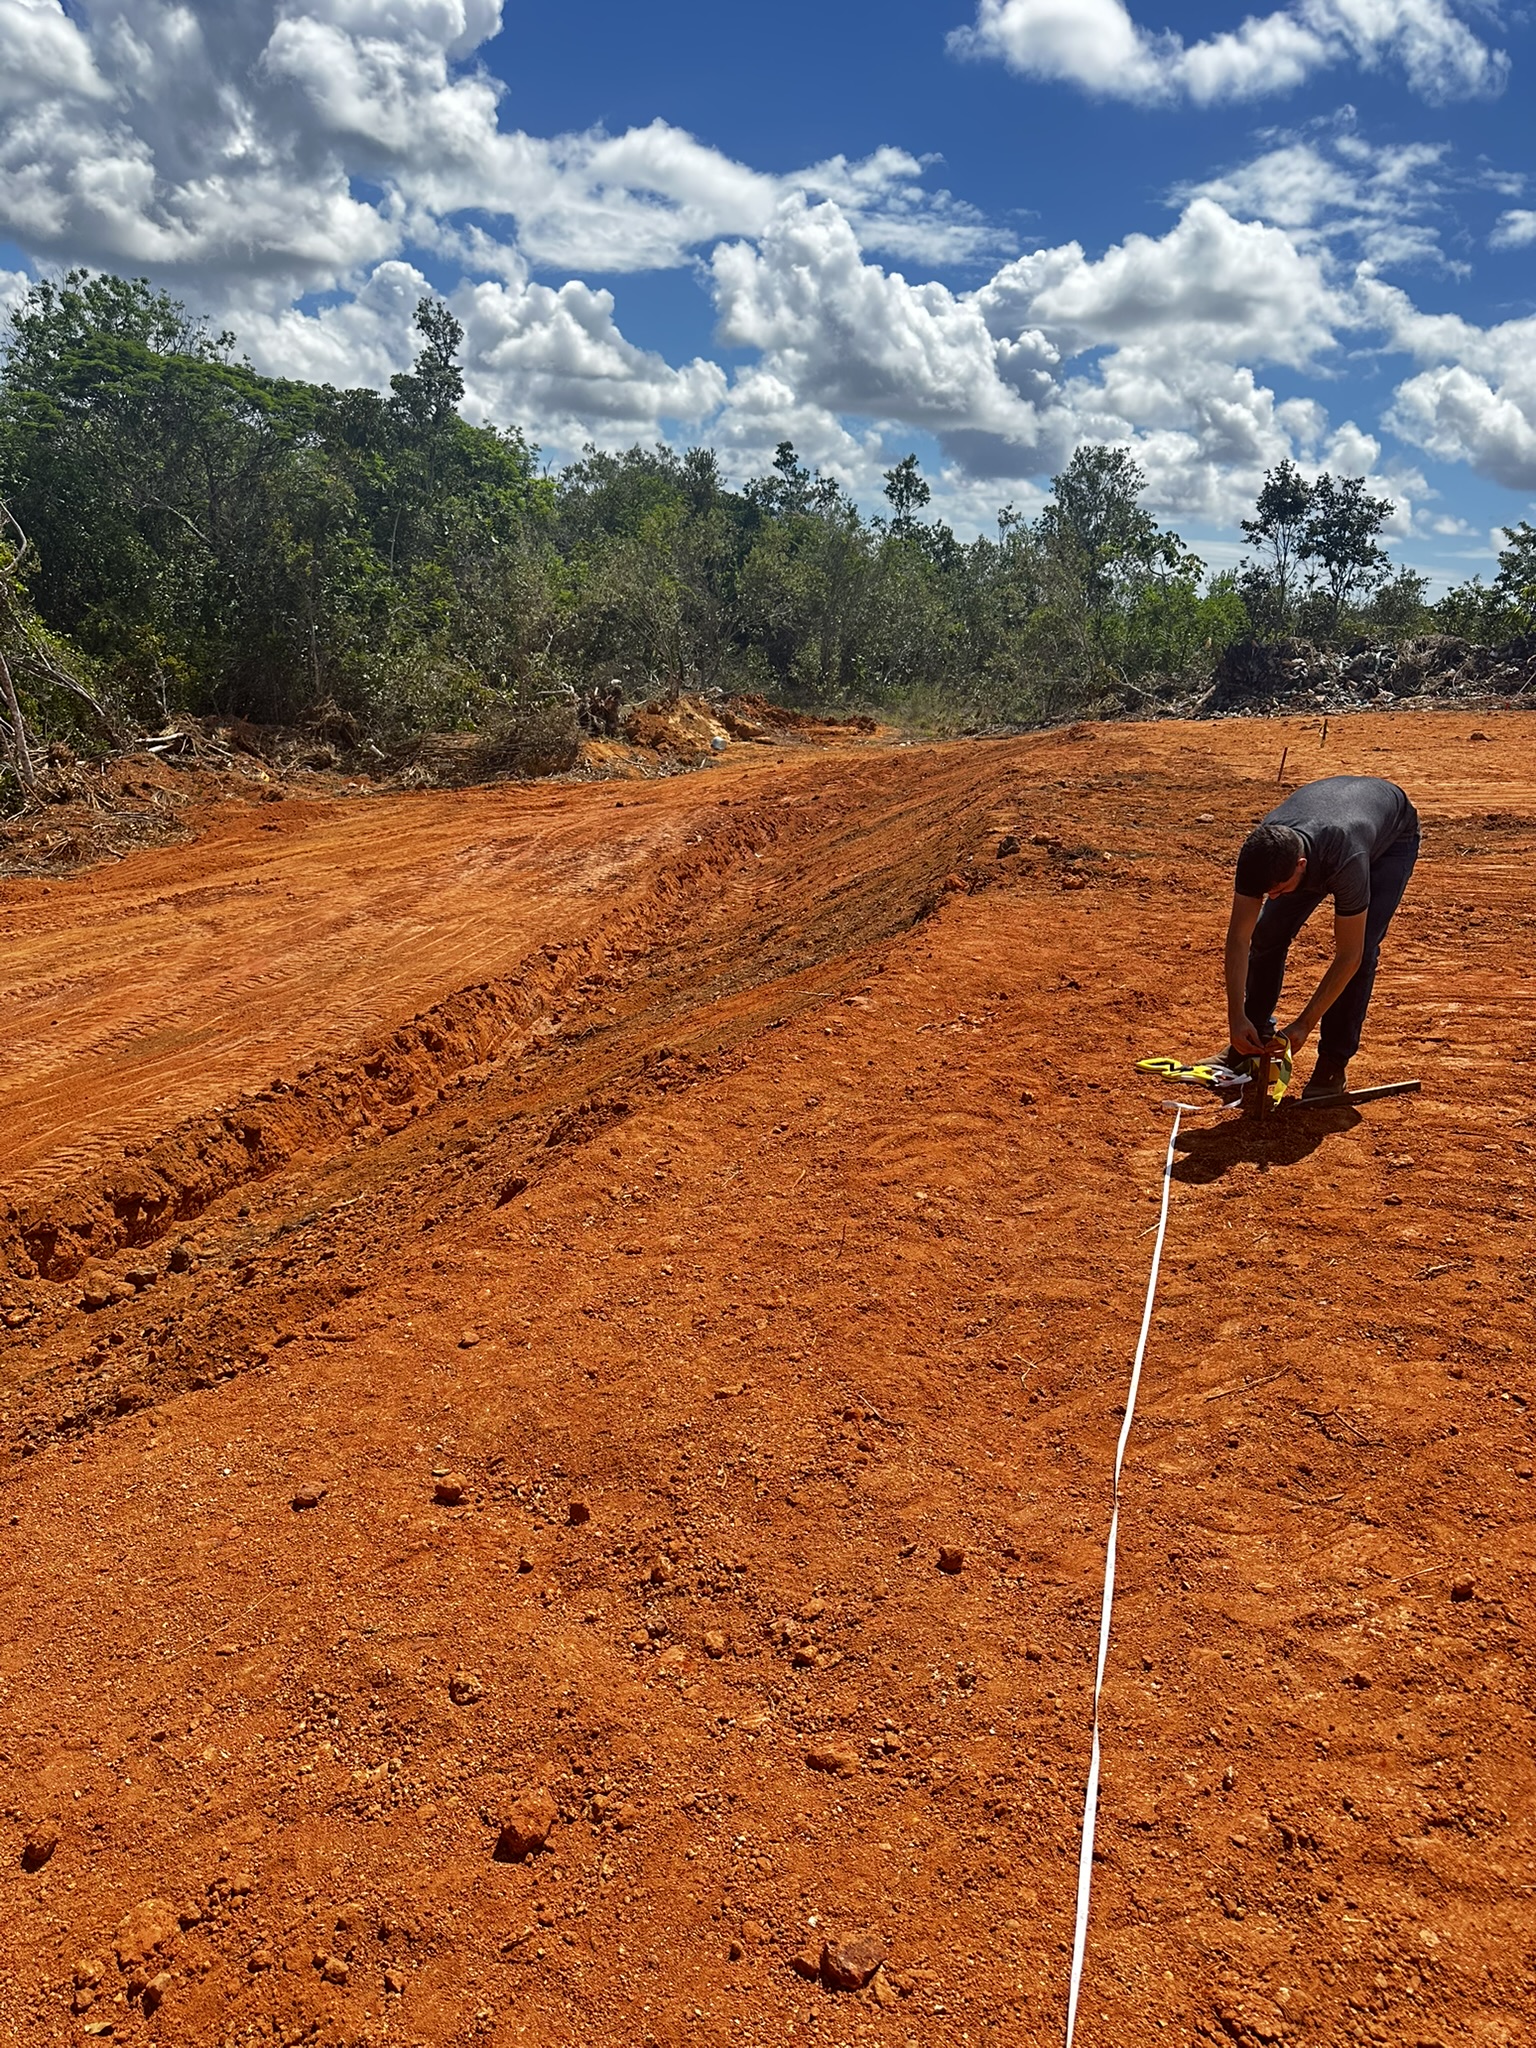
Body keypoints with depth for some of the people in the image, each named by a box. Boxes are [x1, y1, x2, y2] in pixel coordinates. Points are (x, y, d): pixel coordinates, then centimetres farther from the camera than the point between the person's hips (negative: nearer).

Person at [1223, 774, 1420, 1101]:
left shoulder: (1346, 862, -47)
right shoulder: (1259, 853, -35)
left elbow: (1348, 957, -37)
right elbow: (1239, 938, -29)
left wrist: (1304, 1024, -37)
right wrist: (1237, 1017, -35)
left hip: (1392, 837, -4)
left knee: (1362, 949, -21)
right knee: (1268, 934, -9)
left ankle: (1334, 1065, -9)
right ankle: (1250, 1045, 8)